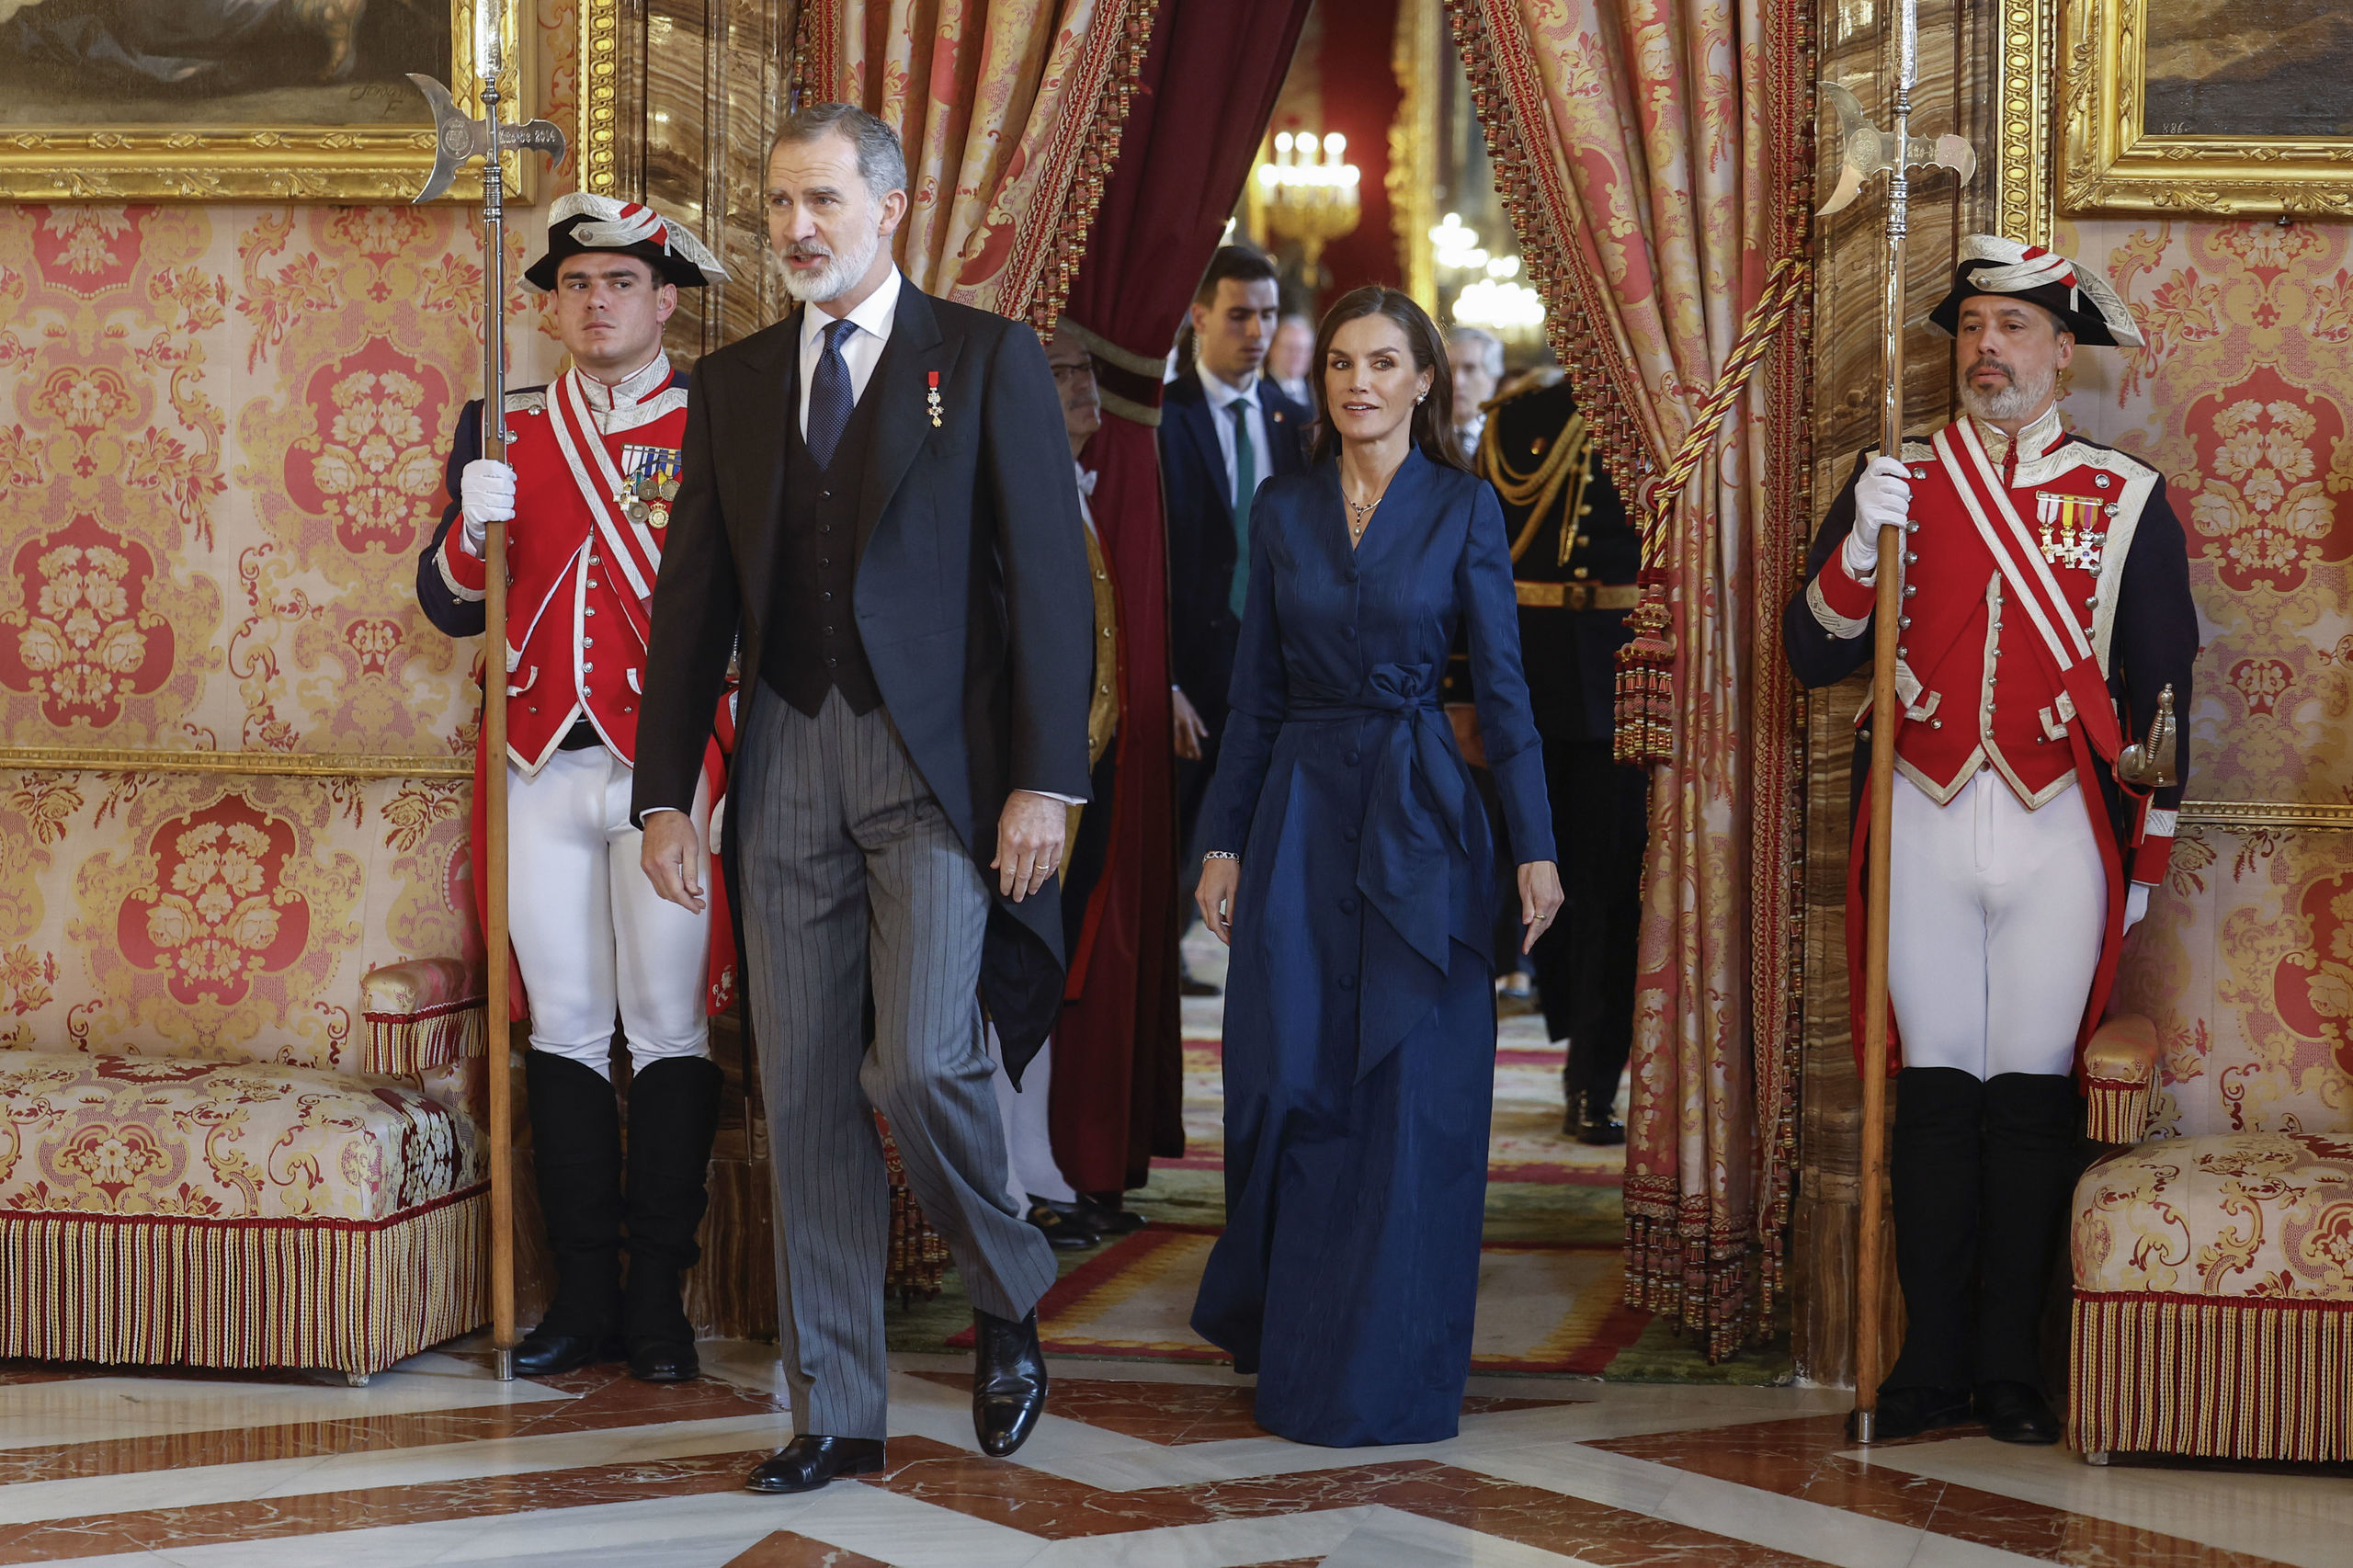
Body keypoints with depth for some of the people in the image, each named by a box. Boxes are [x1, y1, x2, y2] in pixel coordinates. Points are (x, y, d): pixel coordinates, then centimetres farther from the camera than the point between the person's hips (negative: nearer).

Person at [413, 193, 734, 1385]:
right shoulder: (499, 428, 11)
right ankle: (585, 1296, 12)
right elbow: (451, 608, 9)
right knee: (565, 1028, 6)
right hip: (542, 770, 3)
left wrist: (734, 776, -8)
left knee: (669, 1028, 0)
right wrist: (471, 529, -12)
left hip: (668, 771, -3)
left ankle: (659, 1298, 6)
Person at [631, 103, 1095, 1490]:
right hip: (789, 762, 4)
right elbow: (694, 595, 13)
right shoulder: (735, 383, 13)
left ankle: (1010, 1302, 14)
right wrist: (667, 794, 6)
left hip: (938, 759, -4)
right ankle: (837, 1412, 13)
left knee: (920, 1063, -16)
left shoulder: (988, 360, 1)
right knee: (805, 1094, 4)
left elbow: (1049, 578, -4)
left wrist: (1045, 780, -12)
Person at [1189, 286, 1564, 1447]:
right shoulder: (1282, 511, 7)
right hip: (1301, 807, 2)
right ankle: (1287, 1343, 22)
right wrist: (1223, 840, 6)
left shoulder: (1465, 510, 0)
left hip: (1420, 817, -2)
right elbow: (1255, 691, 10)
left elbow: (1501, 686, -2)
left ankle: (1393, 1371, 7)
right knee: (1288, 1082, 2)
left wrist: (1534, 849, -8)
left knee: (1414, 1093, -2)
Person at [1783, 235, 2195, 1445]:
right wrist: (1862, 547, -15)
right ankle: (1933, 1357, 9)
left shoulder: (2128, 498, 5)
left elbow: (2162, 688, 6)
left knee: (2032, 1091, 2)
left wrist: (2143, 855, 4)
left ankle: (2011, 1362, 10)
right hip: (1925, 826, 1)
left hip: (2061, 834, -1)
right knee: (1934, 1084, 3)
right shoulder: (1895, 479, 7)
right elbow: (1813, 653, 3)